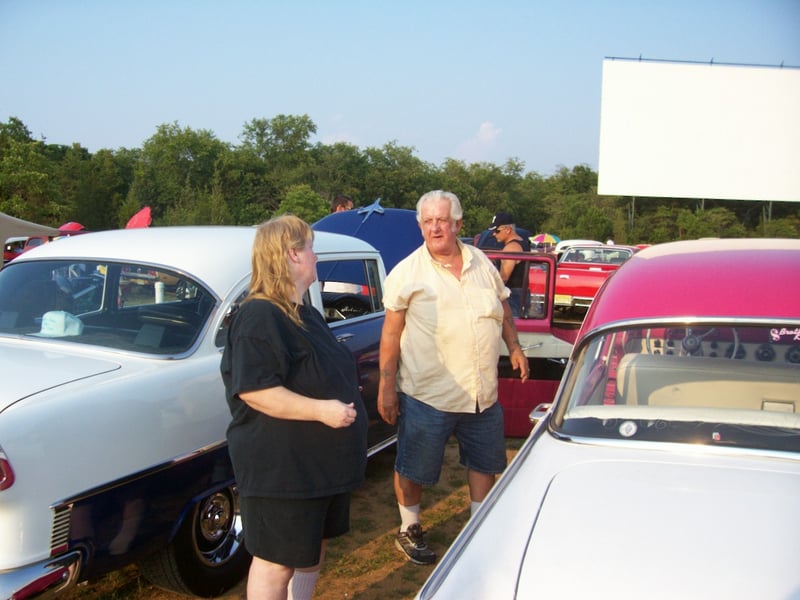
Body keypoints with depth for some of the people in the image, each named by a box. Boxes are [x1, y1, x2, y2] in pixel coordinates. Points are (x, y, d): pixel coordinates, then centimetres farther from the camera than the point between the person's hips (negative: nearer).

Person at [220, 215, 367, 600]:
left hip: (322, 462, 10)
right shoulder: (259, 317, -19)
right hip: (280, 468, -10)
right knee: (276, 562, 3)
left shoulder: (307, 315, 13)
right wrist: (321, 409, -29)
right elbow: (253, 389, -28)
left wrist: (345, 405, 15)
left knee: (313, 548, 21)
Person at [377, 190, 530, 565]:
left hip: (483, 393, 5)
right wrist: (386, 386, -11)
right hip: (426, 394, -4)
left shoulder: (482, 264, 7)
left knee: (484, 463, 19)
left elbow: (502, 308, 20)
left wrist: (514, 347, 9)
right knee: (413, 468, 8)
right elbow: (391, 333, -8)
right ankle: (409, 529, 31)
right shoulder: (407, 273, -7)